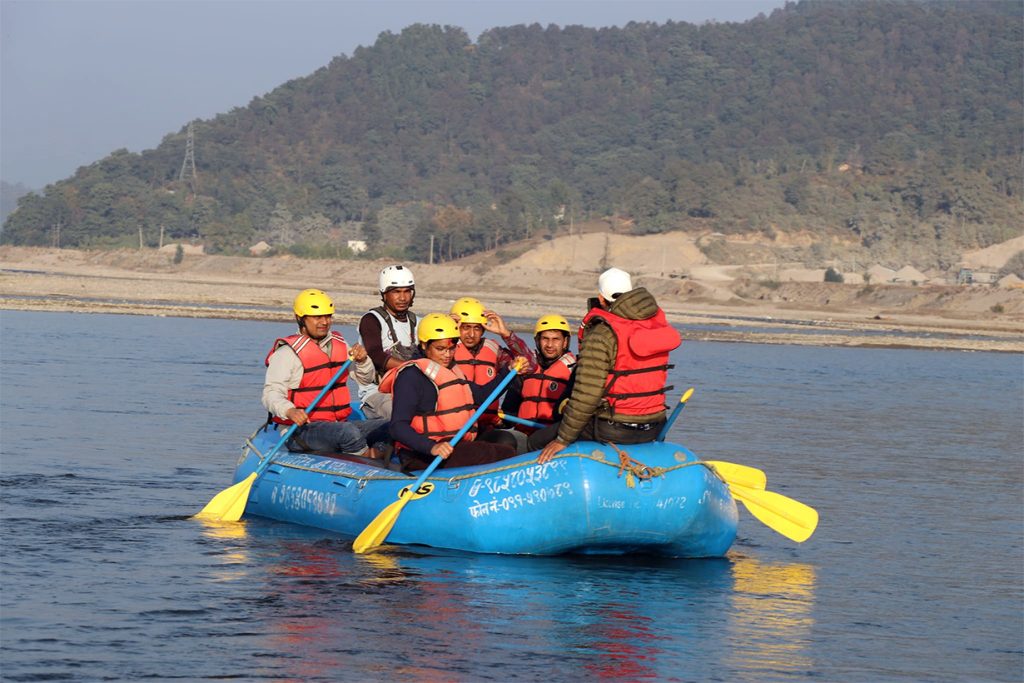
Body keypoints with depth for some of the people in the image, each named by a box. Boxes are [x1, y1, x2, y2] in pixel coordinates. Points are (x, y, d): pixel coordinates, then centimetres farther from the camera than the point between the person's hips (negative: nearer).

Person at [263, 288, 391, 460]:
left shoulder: (339, 344, 16)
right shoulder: (288, 352, -7)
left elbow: (366, 378, 21)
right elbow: (271, 394, -15)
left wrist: (362, 360, -2)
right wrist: (289, 411, -37)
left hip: (339, 424, 8)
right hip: (301, 430, -8)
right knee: (348, 431, -34)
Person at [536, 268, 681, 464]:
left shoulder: (600, 335, -16)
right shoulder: (658, 320, 2)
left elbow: (585, 395, -18)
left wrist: (563, 440, -10)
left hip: (613, 431, -7)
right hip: (653, 430, 7)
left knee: (537, 442, 8)